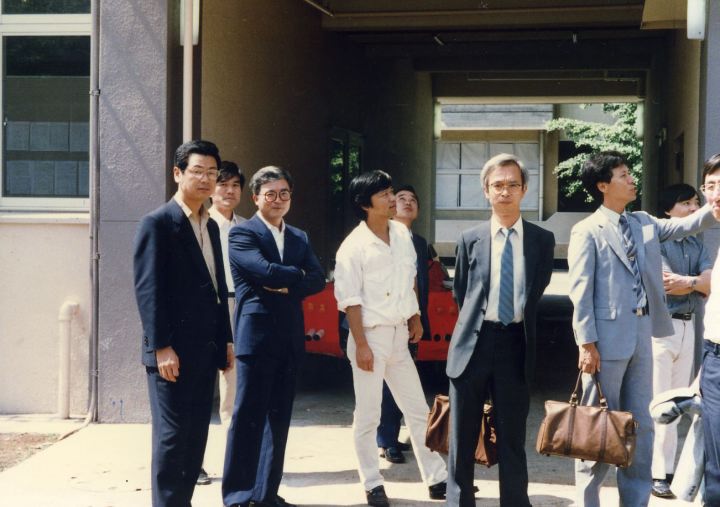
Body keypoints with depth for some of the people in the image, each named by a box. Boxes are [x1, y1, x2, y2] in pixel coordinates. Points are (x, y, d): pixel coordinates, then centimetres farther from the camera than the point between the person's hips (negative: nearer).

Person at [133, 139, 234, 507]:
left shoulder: (211, 226, 16)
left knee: (196, 435, 10)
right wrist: (161, 347, -18)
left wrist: (225, 341, 14)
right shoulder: (157, 223, -7)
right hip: (173, 351, -7)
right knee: (172, 435, -3)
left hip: (206, 350, 7)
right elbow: (147, 288, -13)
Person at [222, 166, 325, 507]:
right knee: (248, 418, -3)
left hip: (290, 339, 6)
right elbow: (266, 271, -18)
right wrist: (299, 274, -3)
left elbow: (318, 280, 4)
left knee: (278, 419, 10)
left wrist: (287, 285, -12)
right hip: (256, 336, -6)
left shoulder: (300, 238, 16)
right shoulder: (242, 233, -3)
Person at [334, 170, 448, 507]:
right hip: (371, 335, -6)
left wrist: (415, 318, 17)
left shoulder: (402, 234, 4)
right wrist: (361, 345, -16)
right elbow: (350, 300, -15)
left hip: (399, 334, 6)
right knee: (368, 416, 4)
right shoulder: (354, 246, -15)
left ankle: (437, 479, 20)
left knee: (418, 410, 12)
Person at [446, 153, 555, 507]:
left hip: (515, 344, 0)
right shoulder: (470, 239, 3)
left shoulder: (542, 240, 3)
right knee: (462, 438, 8)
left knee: (512, 438, 8)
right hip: (474, 343, 0)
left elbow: (537, 291, 13)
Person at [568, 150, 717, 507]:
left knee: (641, 424, 11)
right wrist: (586, 343, -15)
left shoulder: (644, 223, 14)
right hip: (607, 338, -7)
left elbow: (687, 225, 7)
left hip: (642, 336, 7)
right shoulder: (587, 231, -6)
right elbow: (581, 292, -10)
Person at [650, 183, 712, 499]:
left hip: (688, 326, 7)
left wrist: (687, 281, -12)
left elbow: (712, 284, 2)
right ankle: (654, 472, 5)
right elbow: (666, 284, -17)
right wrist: (700, 282, -7)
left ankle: (667, 468, 20)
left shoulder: (697, 244, 13)